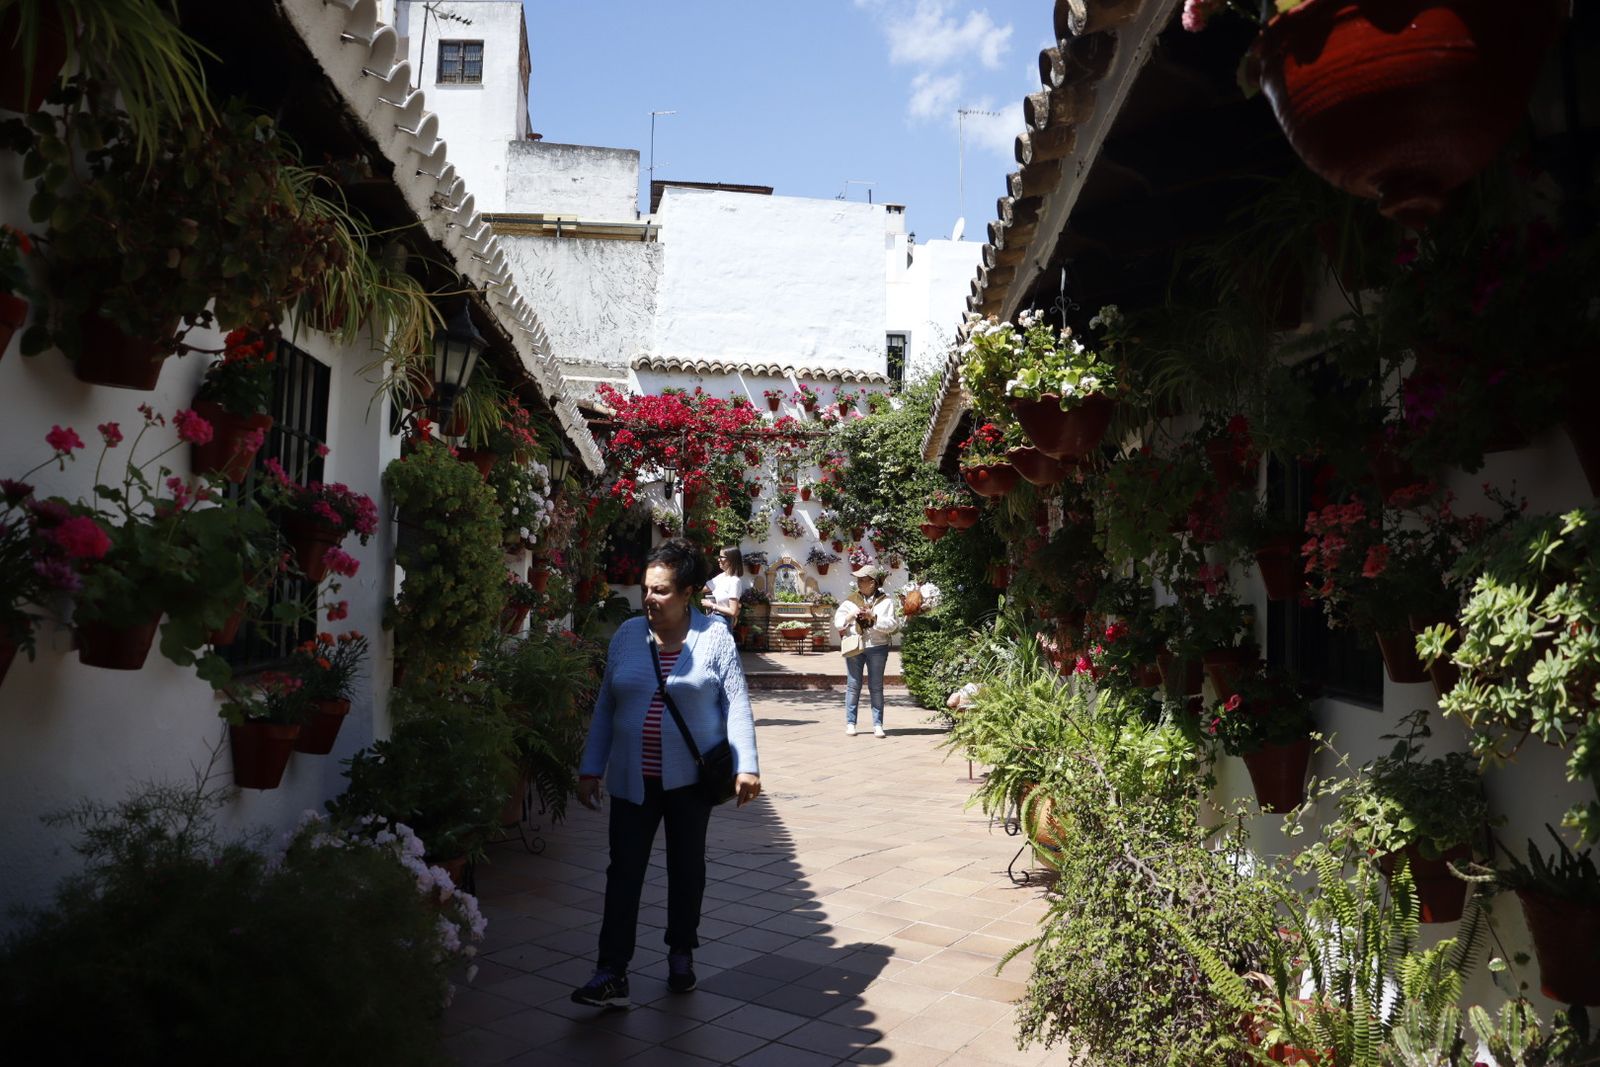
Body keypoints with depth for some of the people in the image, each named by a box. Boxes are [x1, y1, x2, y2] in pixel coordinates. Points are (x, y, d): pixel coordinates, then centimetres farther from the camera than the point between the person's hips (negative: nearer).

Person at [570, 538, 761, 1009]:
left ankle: (681, 956, 31)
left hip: (689, 777, -2)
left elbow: (736, 704, -5)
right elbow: (605, 706, 7)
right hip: (633, 778, 2)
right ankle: (611, 974, 3)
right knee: (624, 872, -1)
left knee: (686, 868, 13)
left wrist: (746, 767, -12)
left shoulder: (714, 637, -5)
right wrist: (591, 769, 5)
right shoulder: (628, 634, 3)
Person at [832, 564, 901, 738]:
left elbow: (892, 624, -8)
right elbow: (837, 622, 4)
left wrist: (873, 617, -18)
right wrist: (850, 616, -15)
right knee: (853, 685, 3)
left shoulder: (885, 601, 0)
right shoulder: (851, 600, 7)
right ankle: (850, 723, 10)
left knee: (876, 687, 4)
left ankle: (878, 725, 9)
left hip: (877, 647, -1)